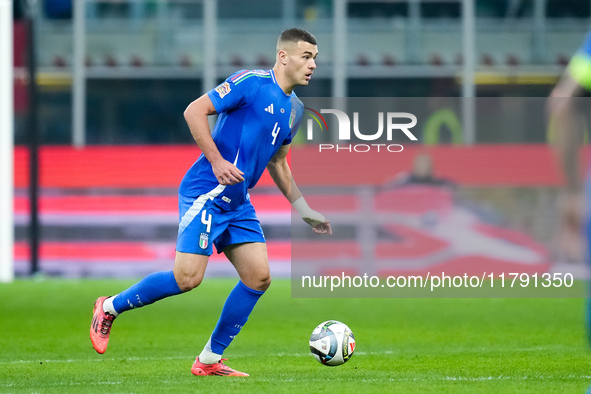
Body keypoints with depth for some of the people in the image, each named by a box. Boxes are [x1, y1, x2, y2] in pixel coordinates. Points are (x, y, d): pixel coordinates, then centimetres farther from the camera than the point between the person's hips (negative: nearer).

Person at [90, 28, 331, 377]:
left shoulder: (294, 109, 16)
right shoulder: (252, 83, -11)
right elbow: (195, 111, -15)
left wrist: (305, 211, 25)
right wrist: (217, 161, -21)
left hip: (238, 202, 9)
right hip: (206, 192, -9)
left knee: (259, 277, -2)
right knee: (188, 277, -15)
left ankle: (209, 360, 7)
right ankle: (110, 307, 6)